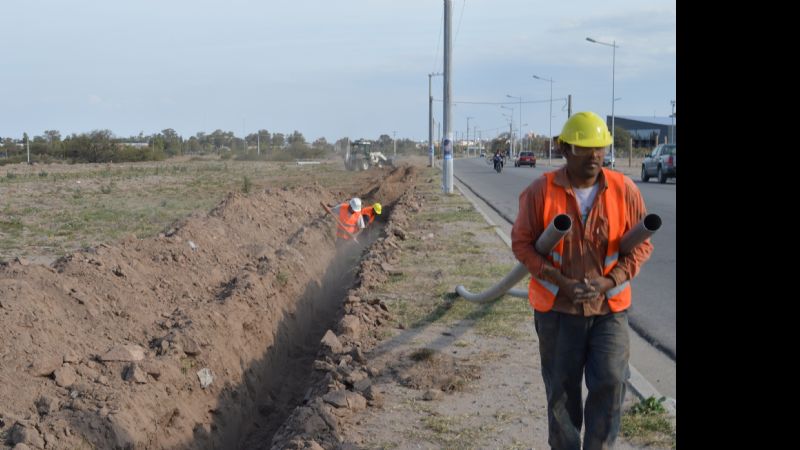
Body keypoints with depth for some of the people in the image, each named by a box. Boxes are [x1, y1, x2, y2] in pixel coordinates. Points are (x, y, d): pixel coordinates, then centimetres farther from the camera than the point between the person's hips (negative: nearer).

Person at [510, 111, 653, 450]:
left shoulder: (625, 191, -6)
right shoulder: (541, 191, -9)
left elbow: (641, 245, 0)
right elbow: (522, 242, -4)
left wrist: (608, 283, -15)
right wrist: (561, 282, -16)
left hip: (609, 308, 1)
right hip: (557, 308, 0)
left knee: (610, 383, -5)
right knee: (562, 388, 10)